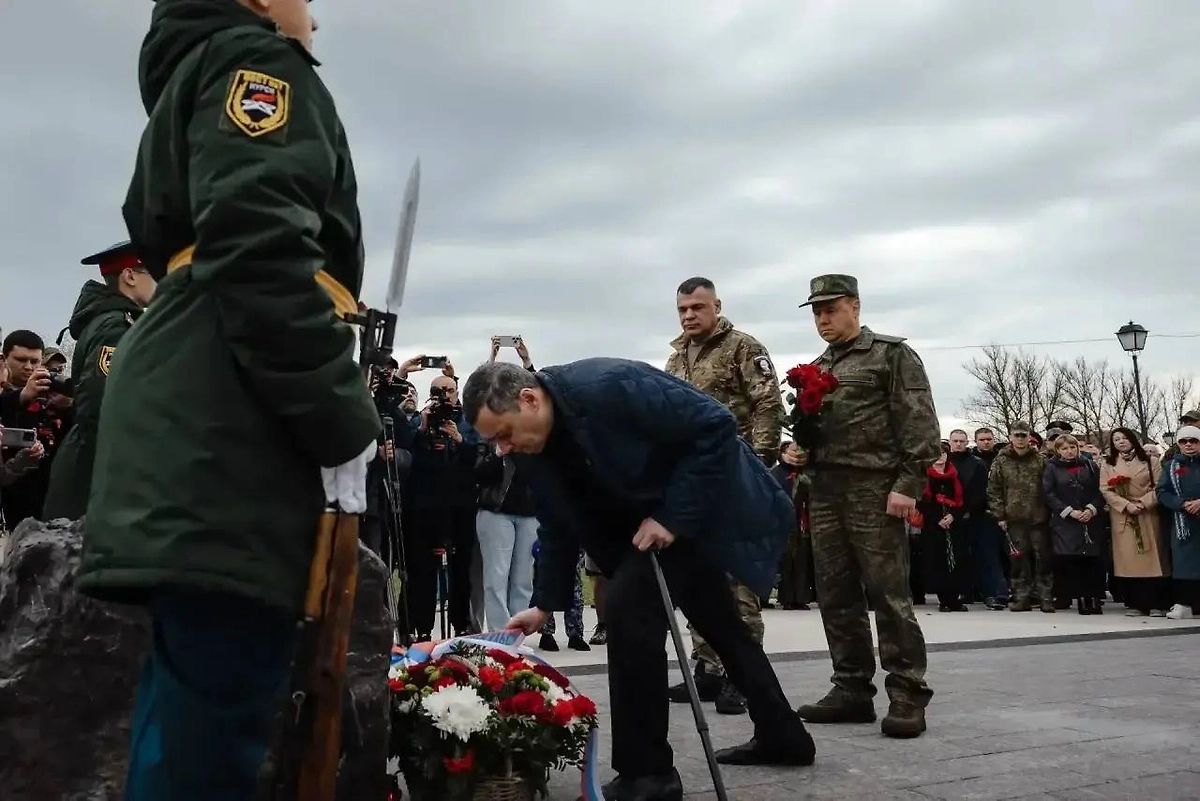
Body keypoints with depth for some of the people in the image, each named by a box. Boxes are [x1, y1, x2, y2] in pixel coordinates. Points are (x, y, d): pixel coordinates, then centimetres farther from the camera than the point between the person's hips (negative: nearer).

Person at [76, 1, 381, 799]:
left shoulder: (189, 82, 32)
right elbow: (257, 242, -17)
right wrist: (343, 421, -15)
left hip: (200, 445, 10)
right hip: (230, 446, -10)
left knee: (188, 712, 14)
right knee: (210, 725, -9)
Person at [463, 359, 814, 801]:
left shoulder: (611, 385, -32)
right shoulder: (535, 446, -7)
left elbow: (717, 425, -28)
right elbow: (559, 527, 4)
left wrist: (673, 516, -26)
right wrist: (545, 603, 0)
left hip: (704, 502, -8)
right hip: (650, 518, 9)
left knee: (629, 607, -19)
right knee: (720, 625, 18)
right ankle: (781, 736, 37)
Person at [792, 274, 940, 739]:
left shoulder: (892, 355, 1)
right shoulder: (816, 368, 20)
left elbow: (920, 424, -7)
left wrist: (908, 484, -16)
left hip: (874, 490, -6)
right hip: (824, 492, 7)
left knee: (889, 596, -5)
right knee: (836, 597, 8)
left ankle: (907, 696, 3)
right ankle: (852, 690, 17)